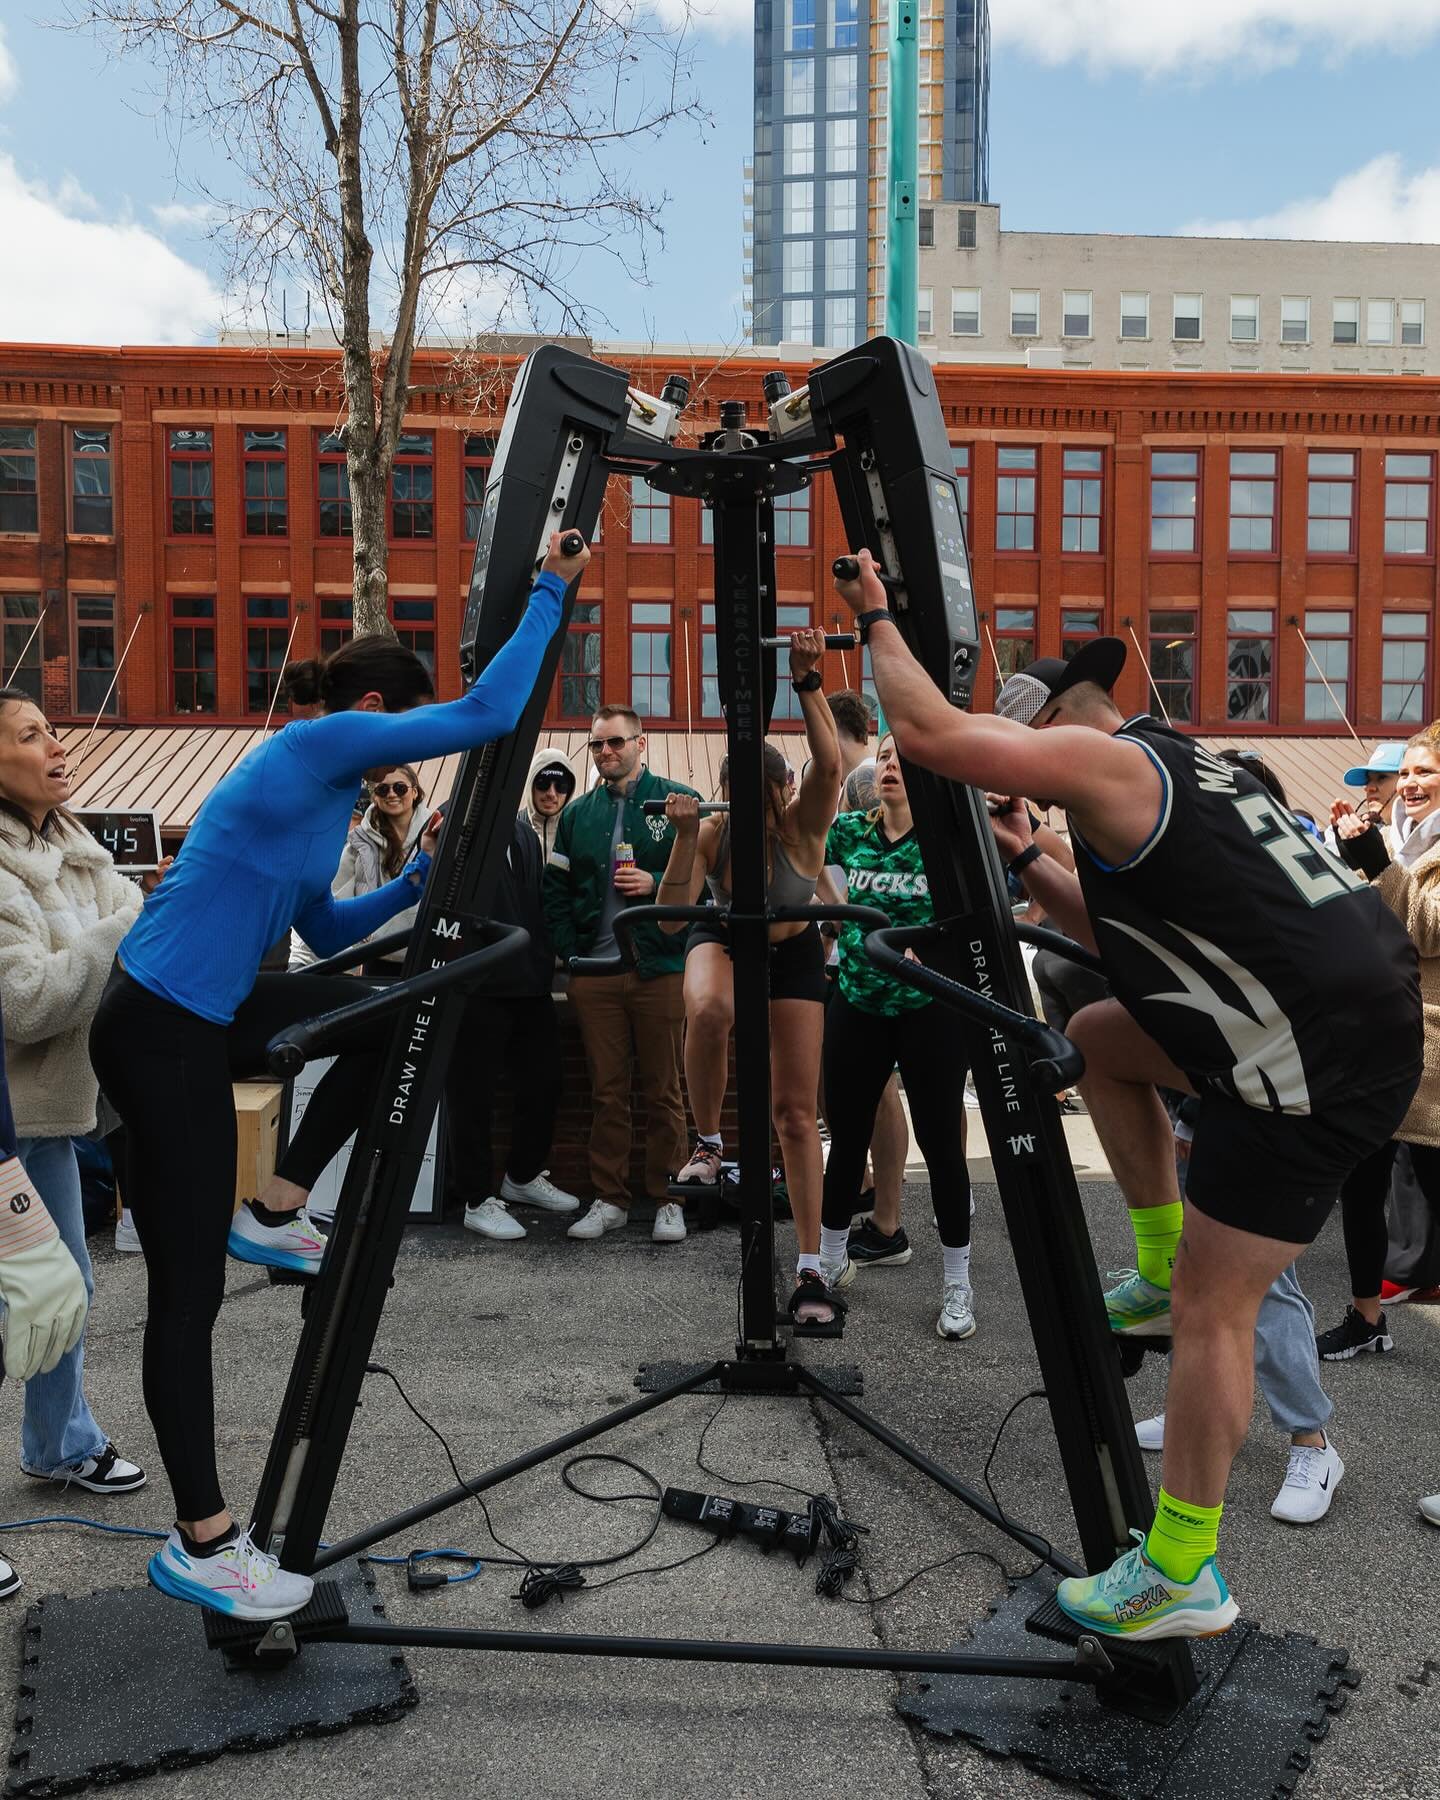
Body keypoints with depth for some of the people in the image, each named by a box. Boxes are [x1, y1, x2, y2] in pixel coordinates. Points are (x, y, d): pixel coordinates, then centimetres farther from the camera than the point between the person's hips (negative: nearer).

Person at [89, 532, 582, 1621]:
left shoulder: (319, 774, 16)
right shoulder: (328, 741, -11)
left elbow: (323, 928, 24)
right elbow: (489, 714, -19)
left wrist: (420, 880, 15)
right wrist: (551, 592, -10)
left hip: (204, 1015, 9)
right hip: (161, 1031, -9)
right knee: (189, 1287, -4)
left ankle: (275, 1213, 18)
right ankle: (201, 1545, 7)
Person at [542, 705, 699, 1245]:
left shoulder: (678, 801, 2)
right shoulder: (577, 814, 14)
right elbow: (556, 891, 16)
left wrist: (656, 883, -14)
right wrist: (571, 954, 6)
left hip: (661, 971, -3)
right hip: (595, 973, 3)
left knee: (663, 1091, 3)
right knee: (606, 1090, 7)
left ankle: (667, 1200, 13)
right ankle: (609, 1199, 15)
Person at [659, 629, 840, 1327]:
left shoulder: (803, 824, -26)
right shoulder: (711, 830, -22)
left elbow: (829, 763, -47)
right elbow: (670, 919, -29)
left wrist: (807, 684, -52)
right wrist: (685, 837, -39)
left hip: (793, 954, 0)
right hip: (721, 940, 1)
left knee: (796, 1112, -2)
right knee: (707, 1010, -40)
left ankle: (810, 1271, 6)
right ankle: (707, 1143, -15)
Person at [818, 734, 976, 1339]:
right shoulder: (850, 831, 4)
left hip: (931, 1006, -4)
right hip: (858, 1004, 4)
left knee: (939, 1140, 3)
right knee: (847, 1137, 13)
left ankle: (957, 1284, 19)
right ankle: (832, 1260, 34)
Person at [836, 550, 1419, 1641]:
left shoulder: (1108, 760, -10)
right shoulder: (1179, 768, 19)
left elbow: (929, 733, -17)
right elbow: (1123, 933, 26)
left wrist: (876, 618, -2)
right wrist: (1030, 864, 20)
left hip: (1326, 1056, -10)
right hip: (1312, 1019, 10)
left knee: (1213, 1307, -3)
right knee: (1101, 1038, 22)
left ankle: (1182, 1581, 9)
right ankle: (1162, 1268, 25)